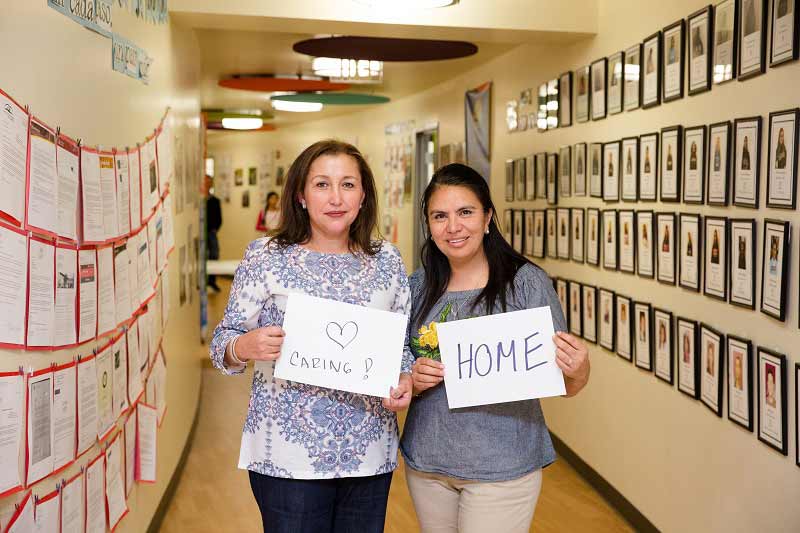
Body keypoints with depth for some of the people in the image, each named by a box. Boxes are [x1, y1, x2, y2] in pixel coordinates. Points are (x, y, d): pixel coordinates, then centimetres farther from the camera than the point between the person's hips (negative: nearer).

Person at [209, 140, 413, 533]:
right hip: (289, 453, -2)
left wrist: (406, 381, -8)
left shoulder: (387, 260, 4)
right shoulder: (266, 256, -3)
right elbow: (222, 345, -1)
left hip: (370, 454, 3)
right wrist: (244, 347, -23)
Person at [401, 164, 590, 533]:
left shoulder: (527, 282, -9)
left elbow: (565, 385, -5)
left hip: (501, 467, -3)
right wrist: (413, 380, -11)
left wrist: (578, 371, -26)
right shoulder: (419, 286, 1)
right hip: (425, 461, 4)